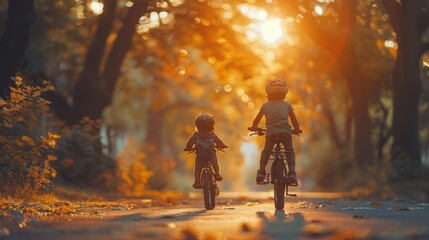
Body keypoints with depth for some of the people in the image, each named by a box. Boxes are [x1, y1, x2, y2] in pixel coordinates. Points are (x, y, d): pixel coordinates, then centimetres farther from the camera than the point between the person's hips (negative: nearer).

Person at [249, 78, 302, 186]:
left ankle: (261, 173, 10)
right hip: (285, 131, 0)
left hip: (271, 132, 0)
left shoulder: (265, 106, 14)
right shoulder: (287, 105, 14)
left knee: (266, 152, 22)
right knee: (290, 152, 15)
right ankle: (292, 174, -3)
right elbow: (294, 120, 17)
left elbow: (257, 120, 22)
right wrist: (297, 129, 35)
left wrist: (254, 127, 42)